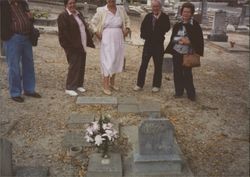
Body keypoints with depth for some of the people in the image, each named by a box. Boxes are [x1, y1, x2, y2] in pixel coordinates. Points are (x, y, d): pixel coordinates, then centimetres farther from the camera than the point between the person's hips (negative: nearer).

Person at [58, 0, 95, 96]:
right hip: (72, 47, -8)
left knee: (81, 66, 12)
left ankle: (78, 85, 25)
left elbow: (85, 27, 17)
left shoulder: (79, 14, 15)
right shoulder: (63, 16, -10)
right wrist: (72, 45, -18)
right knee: (74, 66, -5)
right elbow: (64, 33, -16)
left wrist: (89, 41, 10)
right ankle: (69, 88, 5)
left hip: (82, 45, 8)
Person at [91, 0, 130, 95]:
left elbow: (127, 21, 19)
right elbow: (93, 22, 4)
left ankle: (112, 83, 28)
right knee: (107, 62, -6)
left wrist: (127, 29, 4)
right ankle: (105, 86, 1)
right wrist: (97, 34, -2)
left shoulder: (121, 9, 4)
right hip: (107, 40, -4)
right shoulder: (101, 10, -5)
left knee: (116, 61, 12)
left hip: (118, 40, 4)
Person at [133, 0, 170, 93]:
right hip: (148, 43, 3)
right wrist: (145, 36, -7)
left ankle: (156, 85, 17)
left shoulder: (164, 17, -5)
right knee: (143, 64, 5)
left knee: (158, 66, 6)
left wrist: (158, 19, -21)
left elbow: (167, 28, -19)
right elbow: (143, 27, 8)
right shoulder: (148, 16, 5)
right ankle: (139, 84, 12)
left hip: (158, 44, -3)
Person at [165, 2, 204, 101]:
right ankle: (179, 92, 22)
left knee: (187, 74, -3)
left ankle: (191, 93, 14)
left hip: (188, 54, -4)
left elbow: (199, 40, -4)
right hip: (177, 53, 4)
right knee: (177, 73, 8)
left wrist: (189, 41, -18)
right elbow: (172, 38, 8)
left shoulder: (195, 26, -4)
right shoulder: (177, 25, 7)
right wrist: (179, 40, -11)